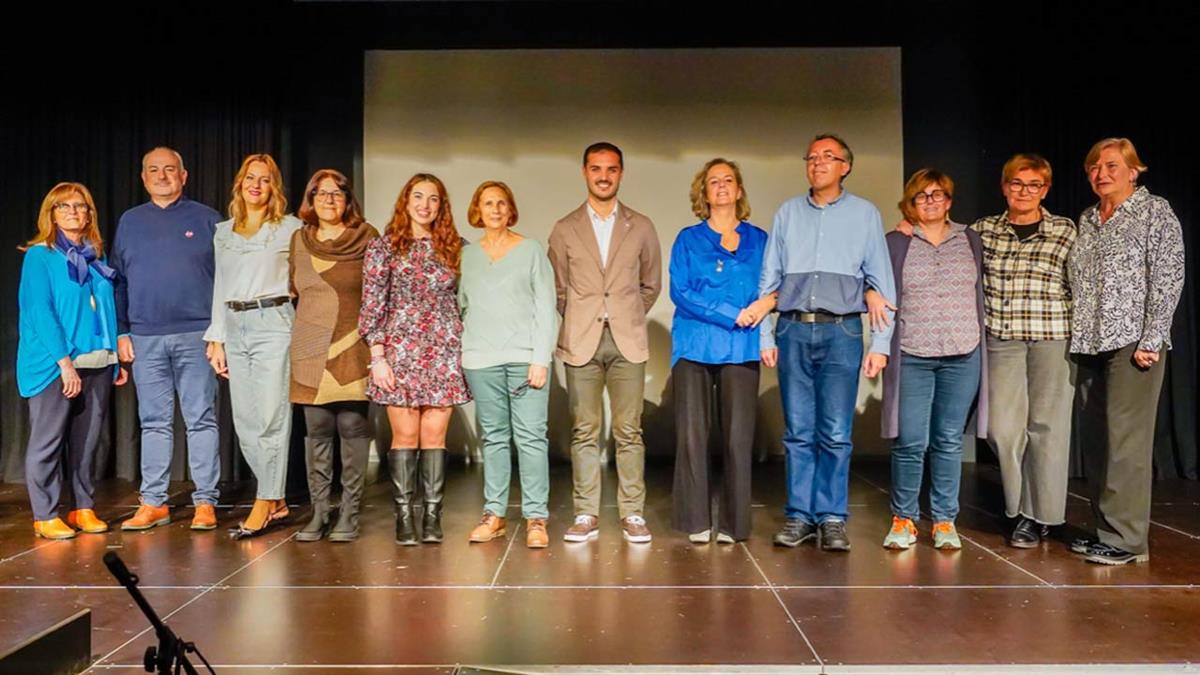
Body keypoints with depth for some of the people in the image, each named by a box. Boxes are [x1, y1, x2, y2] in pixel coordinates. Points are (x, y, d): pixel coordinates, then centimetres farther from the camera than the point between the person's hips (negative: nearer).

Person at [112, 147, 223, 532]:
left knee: (201, 420, 0)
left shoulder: (206, 219, 5)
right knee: (154, 422, 7)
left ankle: (205, 501, 5)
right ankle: (153, 502, 14)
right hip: (145, 340, 3)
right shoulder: (129, 222, 13)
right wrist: (121, 333, 6)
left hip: (196, 335, -3)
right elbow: (118, 281, 14)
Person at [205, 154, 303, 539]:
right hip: (234, 326, 5)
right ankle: (277, 502, 15)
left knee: (271, 418, -7)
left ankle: (264, 506, -1)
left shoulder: (291, 228, 4)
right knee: (245, 421, 4)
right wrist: (216, 340, 11)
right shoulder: (224, 233, 18)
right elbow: (220, 287, 17)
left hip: (273, 323, -5)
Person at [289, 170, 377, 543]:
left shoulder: (366, 238, 2)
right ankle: (318, 512, 11)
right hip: (311, 349, 3)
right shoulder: (299, 240, 13)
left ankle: (349, 513, 5)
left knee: (353, 427, -3)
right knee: (317, 430, 4)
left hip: (353, 346, -3)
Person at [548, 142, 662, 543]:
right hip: (582, 342, 0)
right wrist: (579, 323, 10)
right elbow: (558, 289, 13)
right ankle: (586, 515, 9)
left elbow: (651, 284, 16)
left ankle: (633, 515, 8)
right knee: (584, 432, 3)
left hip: (627, 342, 0)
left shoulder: (641, 227, 9)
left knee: (629, 432, 1)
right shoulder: (565, 230, 8)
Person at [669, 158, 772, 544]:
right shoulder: (688, 239, 11)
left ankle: (733, 523, 7)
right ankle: (696, 522, 6)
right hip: (694, 346, -1)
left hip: (741, 349, 1)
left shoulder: (758, 240, 15)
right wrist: (733, 314, -9)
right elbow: (680, 292, -1)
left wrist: (769, 300, -10)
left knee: (739, 437, -2)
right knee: (692, 435, -4)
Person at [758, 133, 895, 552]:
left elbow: (882, 283, 5)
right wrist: (765, 337, 4)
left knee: (835, 433, -3)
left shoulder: (865, 214, 8)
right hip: (794, 330, 2)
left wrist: (881, 343, -2)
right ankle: (799, 516, 12)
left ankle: (832, 519, 7)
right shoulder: (788, 213, 13)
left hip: (841, 332, -2)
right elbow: (768, 279, 11)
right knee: (798, 431, 4)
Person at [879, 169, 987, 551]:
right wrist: (886, 346, -1)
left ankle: (945, 520, 16)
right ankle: (903, 519, 10)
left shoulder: (970, 240, 12)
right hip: (912, 356, -2)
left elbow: (981, 294, 16)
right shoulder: (896, 243, 5)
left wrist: (981, 341, 11)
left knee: (949, 441, 6)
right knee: (910, 443, -4)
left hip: (962, 355, 2)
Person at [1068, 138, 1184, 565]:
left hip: (1132, 342, -6)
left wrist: (1151, 341, -14)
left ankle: (1126, 539, -2)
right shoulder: (1087, 220, 17)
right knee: (1093, 441, 8)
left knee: (1125, 441, -7)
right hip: (1091, 343, 7)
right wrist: (1077, 336, 11)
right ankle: (1105, 530, 18)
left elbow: (1168, 279, -8)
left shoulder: (1155, 212, 0)